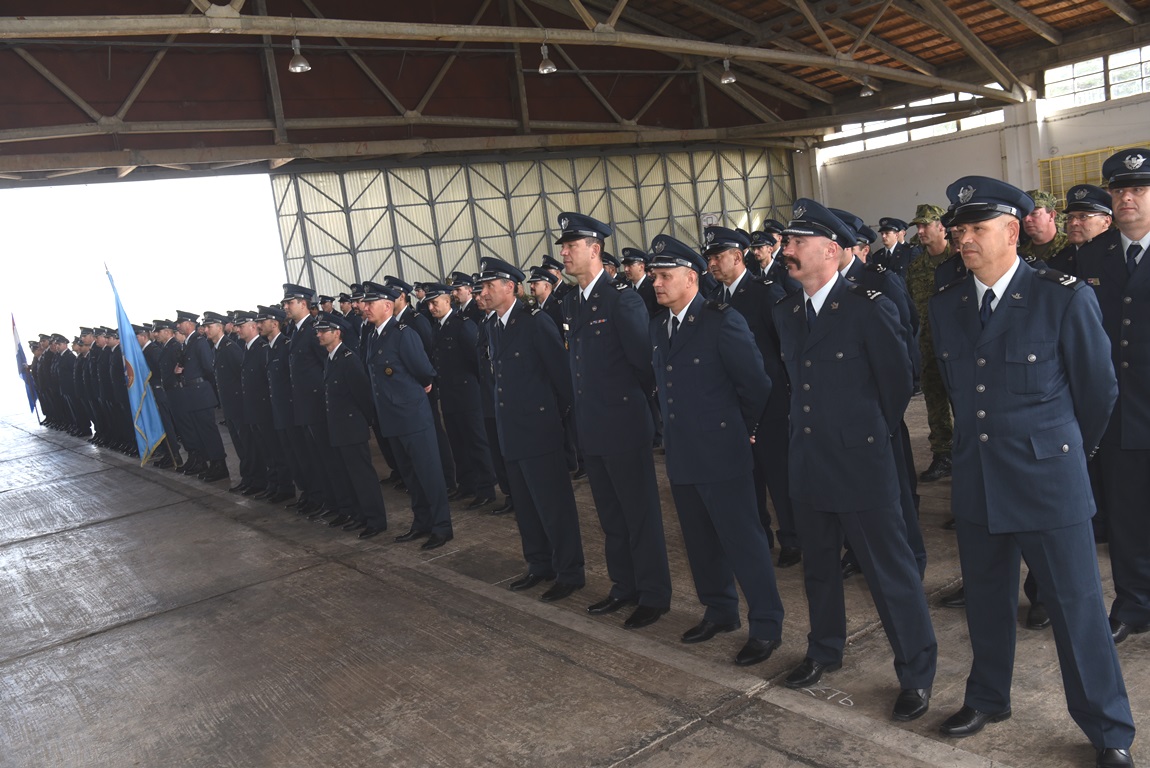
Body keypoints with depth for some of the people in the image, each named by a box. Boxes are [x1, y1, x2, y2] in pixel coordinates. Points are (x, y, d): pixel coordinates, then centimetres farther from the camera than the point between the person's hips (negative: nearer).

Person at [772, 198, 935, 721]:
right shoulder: (785, 311, 6)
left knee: (890, 570, 3)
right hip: (808, 462, 7)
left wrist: (875, 432, 5)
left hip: (860, 462, -6)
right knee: (818, 565, 20)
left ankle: (916, 674, 21)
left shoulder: (868, 307, -13)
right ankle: (824, 652, 40)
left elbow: (898, 379, -5)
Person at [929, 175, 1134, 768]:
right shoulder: (946, 305, 3)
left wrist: (1067, 449, 12)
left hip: (1048, 481, -4)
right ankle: (988, 698, 38)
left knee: (1076, 607, 5)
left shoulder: (1066, 299, -12)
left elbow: (1097, 390, 0)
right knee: (985, 599, 17)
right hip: (975, 480, 5)